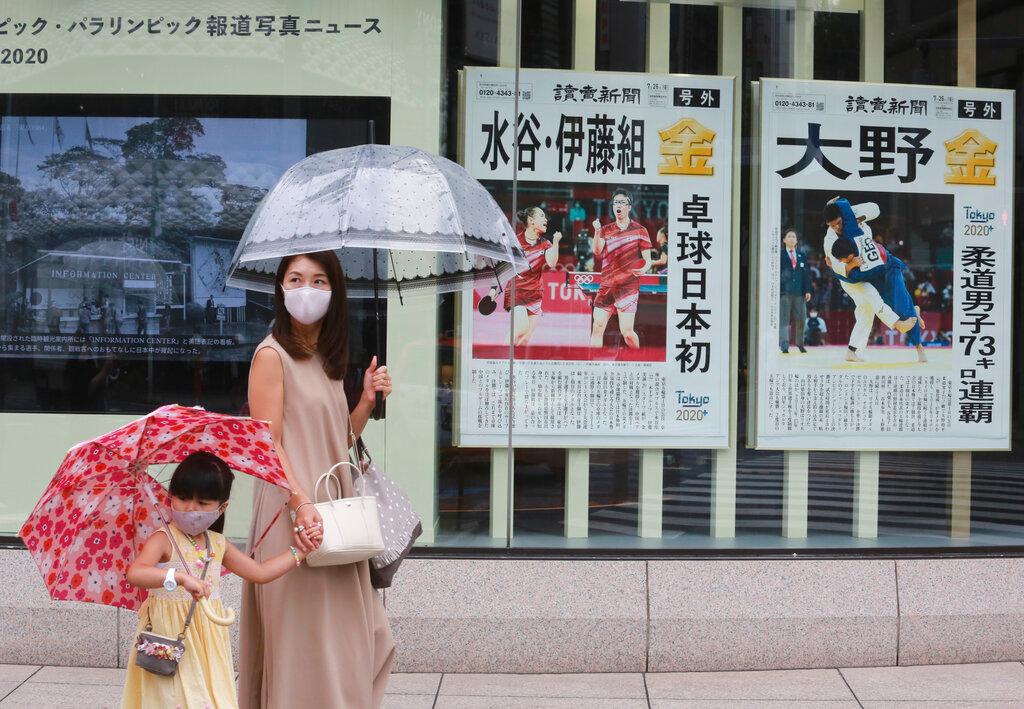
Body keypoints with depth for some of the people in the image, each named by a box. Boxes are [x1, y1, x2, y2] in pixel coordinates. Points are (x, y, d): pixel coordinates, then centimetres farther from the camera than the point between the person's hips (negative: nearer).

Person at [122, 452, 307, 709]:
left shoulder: (218, 543, 8)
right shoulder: (163, 540, -11)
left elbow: (260, 572, 18)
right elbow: (135, 574, -30)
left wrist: (299, 550, 16)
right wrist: (181, 578, -39)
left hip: (208, 640, 6)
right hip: (171, 637, -6)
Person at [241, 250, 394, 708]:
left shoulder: (328, 359, 15)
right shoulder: (272, 354, -8)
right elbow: (267, 444, -15)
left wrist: (368, 399, 2)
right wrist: (301, 503, -25)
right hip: (294, 515, -8)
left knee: (344, 641, 12)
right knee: (304, 641, -1)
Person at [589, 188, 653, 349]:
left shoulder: (639, 230, 2)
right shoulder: (606, 230, 11)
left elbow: (648, 259, 3)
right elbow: (597, 252, -4)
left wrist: (644, 269, -20)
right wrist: (597, 232, -21)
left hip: (628, 286, -4)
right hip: (606, 286, 4)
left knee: (627, 331, -8)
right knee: (597, 327, -1)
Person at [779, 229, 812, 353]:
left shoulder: (802, 256, 15)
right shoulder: (780, 255, 3)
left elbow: (807, 274, 13)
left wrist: (808, 290, 5)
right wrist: (776, 290, -7)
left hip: (799, 292, 3)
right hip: (784, 292, -3)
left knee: (801, 319, 2)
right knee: (784, 320, -5)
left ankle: (800, 344, 17)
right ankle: (784, 346, -5)